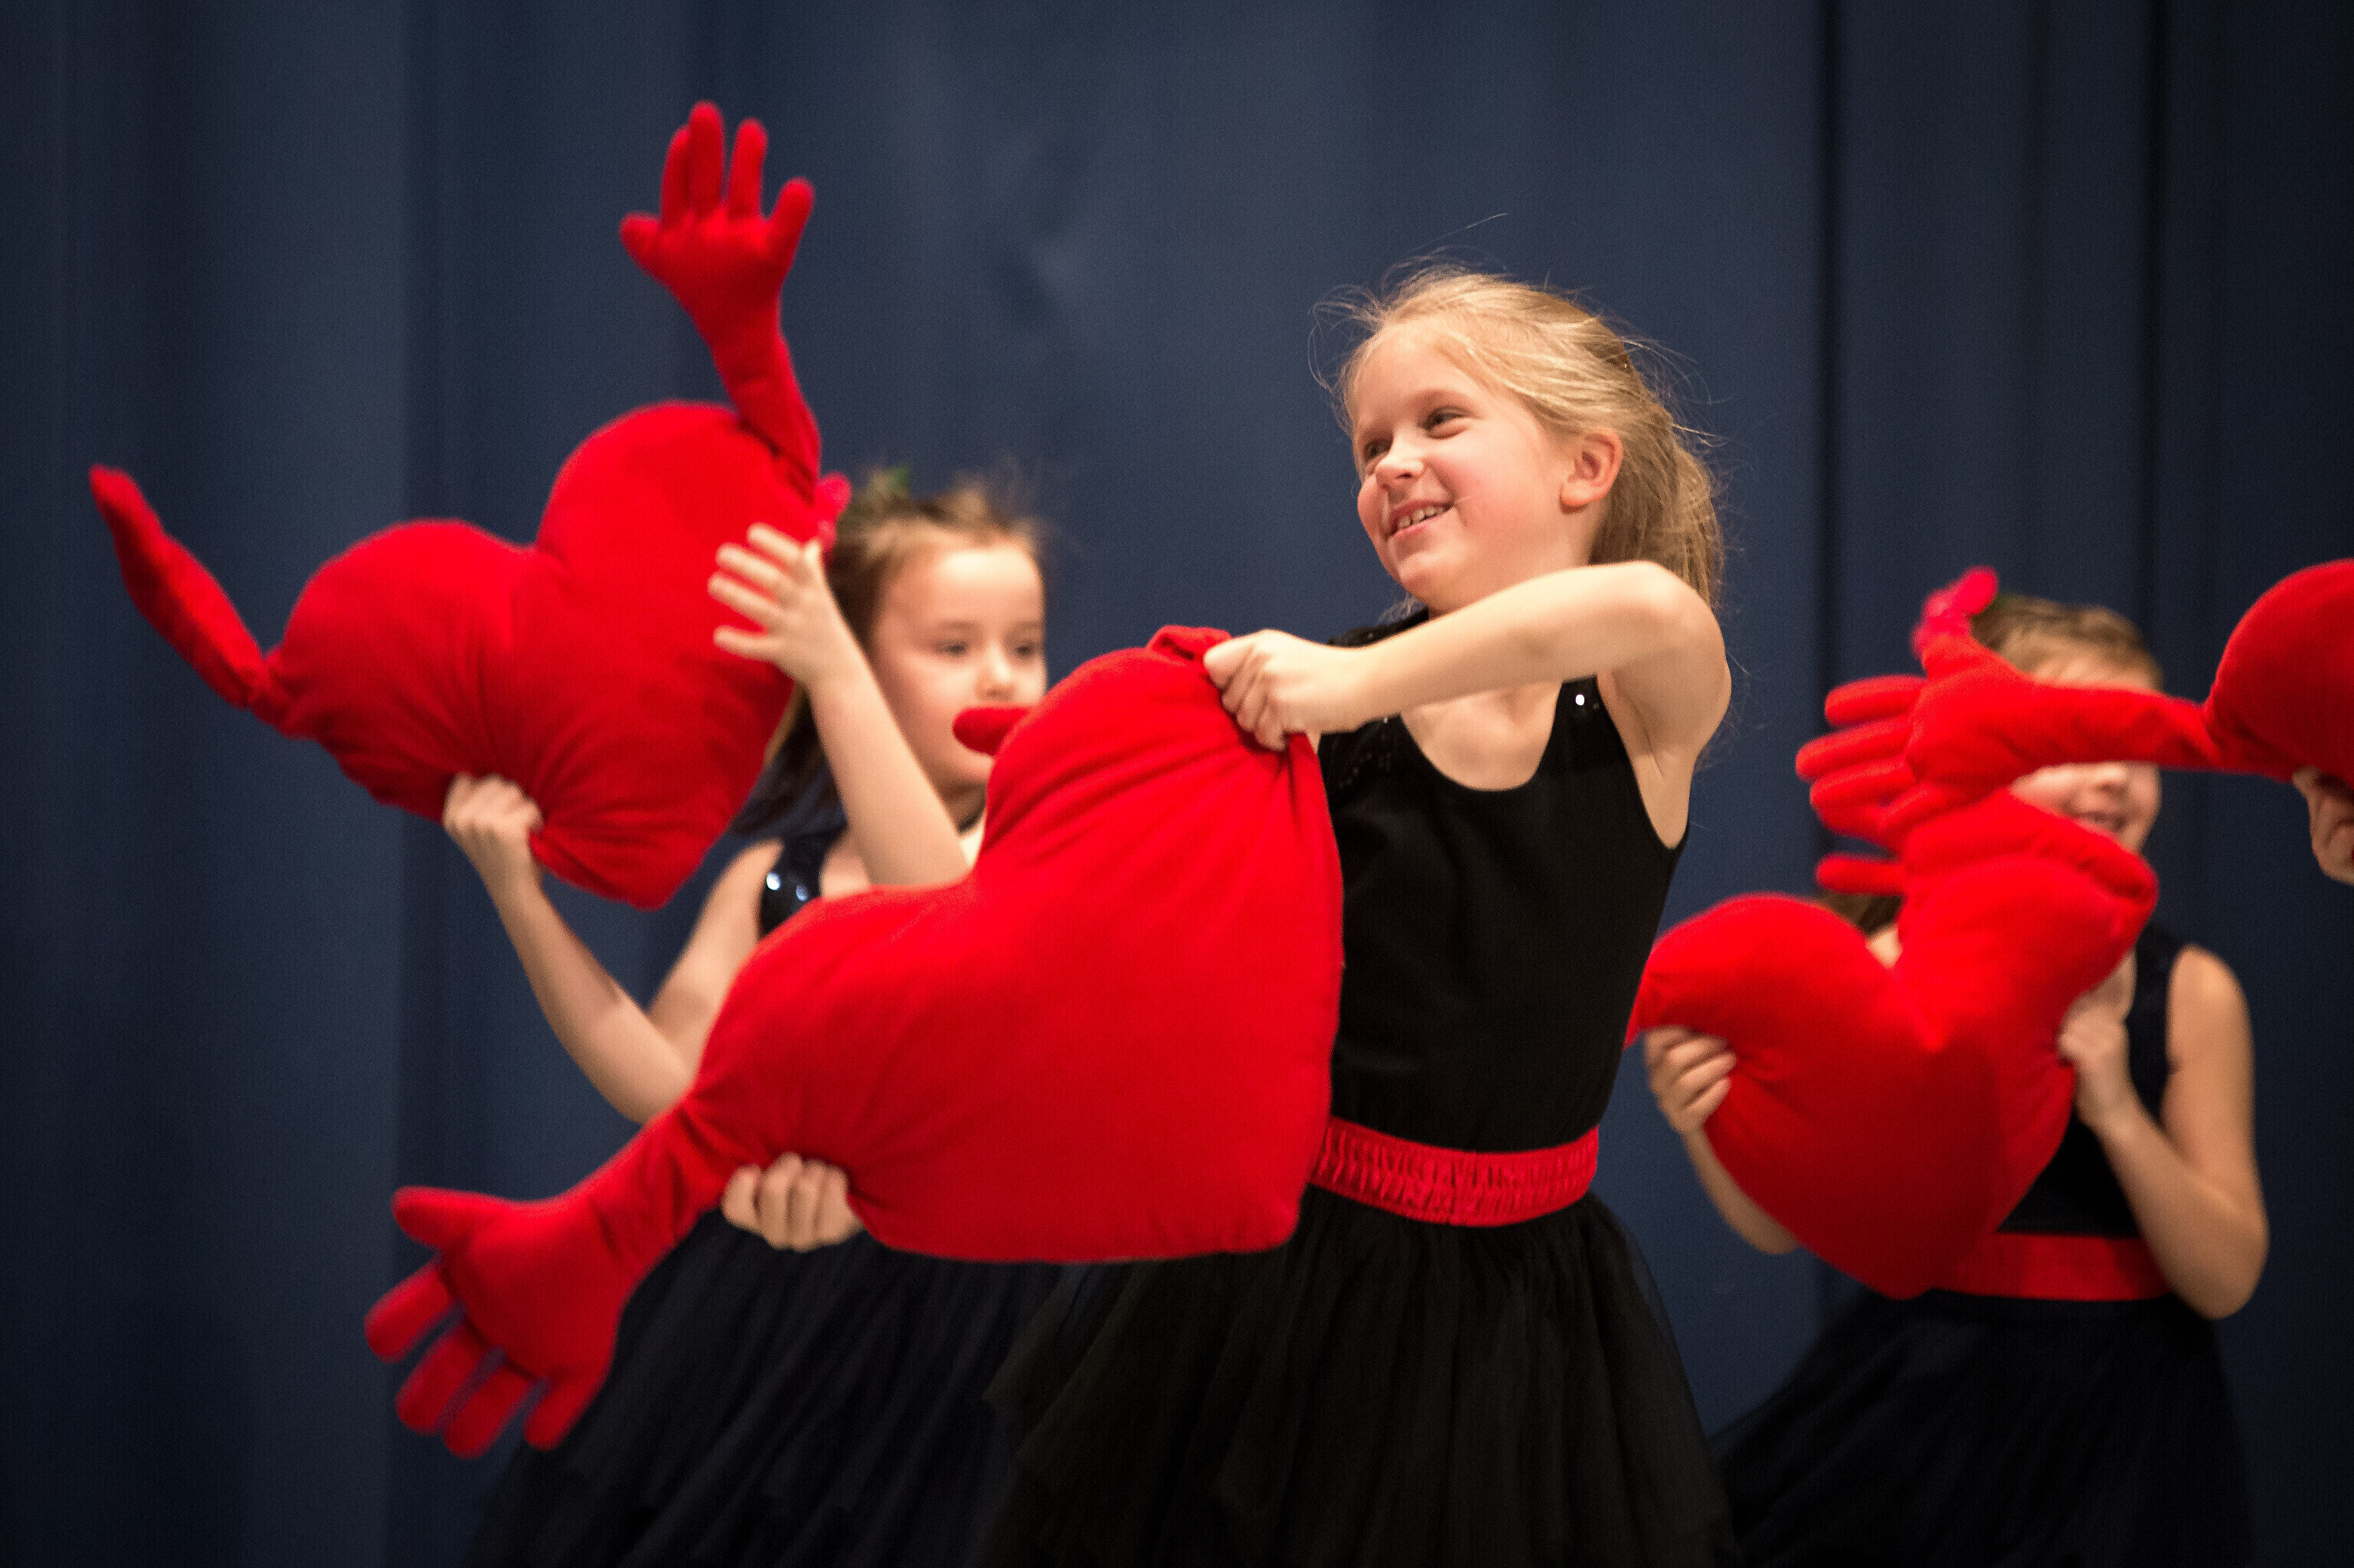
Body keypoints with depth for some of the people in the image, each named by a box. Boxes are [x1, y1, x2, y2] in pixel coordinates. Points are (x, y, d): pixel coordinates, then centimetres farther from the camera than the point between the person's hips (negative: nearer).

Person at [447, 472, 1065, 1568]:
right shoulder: (771, 877, 6)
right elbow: (662, 1085, -5)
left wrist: (836, 675, -32)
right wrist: (517, 891, -12)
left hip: (933, 1303, -3)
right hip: (740, 1302, 3)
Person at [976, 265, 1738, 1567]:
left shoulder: (1646, 710, -7)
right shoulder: (1316, 706, -5)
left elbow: (1649, 608, -32)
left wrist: (1362, 679, -33)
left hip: (1524, 1296, 0)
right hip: (1295, 1275, 0)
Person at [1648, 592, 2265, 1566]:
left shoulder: (2190, 993, -6)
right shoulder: (1888, 967, -7)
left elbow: (2226, 1282, -6)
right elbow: (1787, 1224, -2)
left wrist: (2116, 1114, -19)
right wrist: (1707, 1131, -21)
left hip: (2117, 1439, 0)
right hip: (1924, 1406, 0)